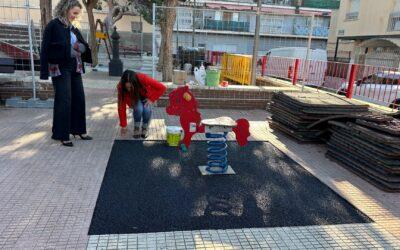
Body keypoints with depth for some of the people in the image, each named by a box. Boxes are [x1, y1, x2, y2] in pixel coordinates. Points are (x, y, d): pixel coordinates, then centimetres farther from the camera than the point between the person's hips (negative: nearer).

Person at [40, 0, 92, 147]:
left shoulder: (72, 28, 12)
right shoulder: (53, 26, -7)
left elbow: (83, 47, 12)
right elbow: (45, 49, -9)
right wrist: (44, 72, -13)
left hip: (75, 68, 7)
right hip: (60, 69, -7)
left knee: (79, 99, 9)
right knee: (64, 101, -4)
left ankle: (78, 130, 23)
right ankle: (62, 135, 8)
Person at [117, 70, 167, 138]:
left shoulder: (143, 79, -37)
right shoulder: (121, 86, -31)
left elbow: (162, 88, -28)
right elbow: (121, 107, -25)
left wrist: (152, 99, -27)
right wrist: (123, 125, -22)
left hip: (146, 96, 0)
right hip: (134, 98, 0)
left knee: (146, 110, -31)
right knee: (138, 109, -33)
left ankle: (144, 130, -5)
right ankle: (136, 129, -8)